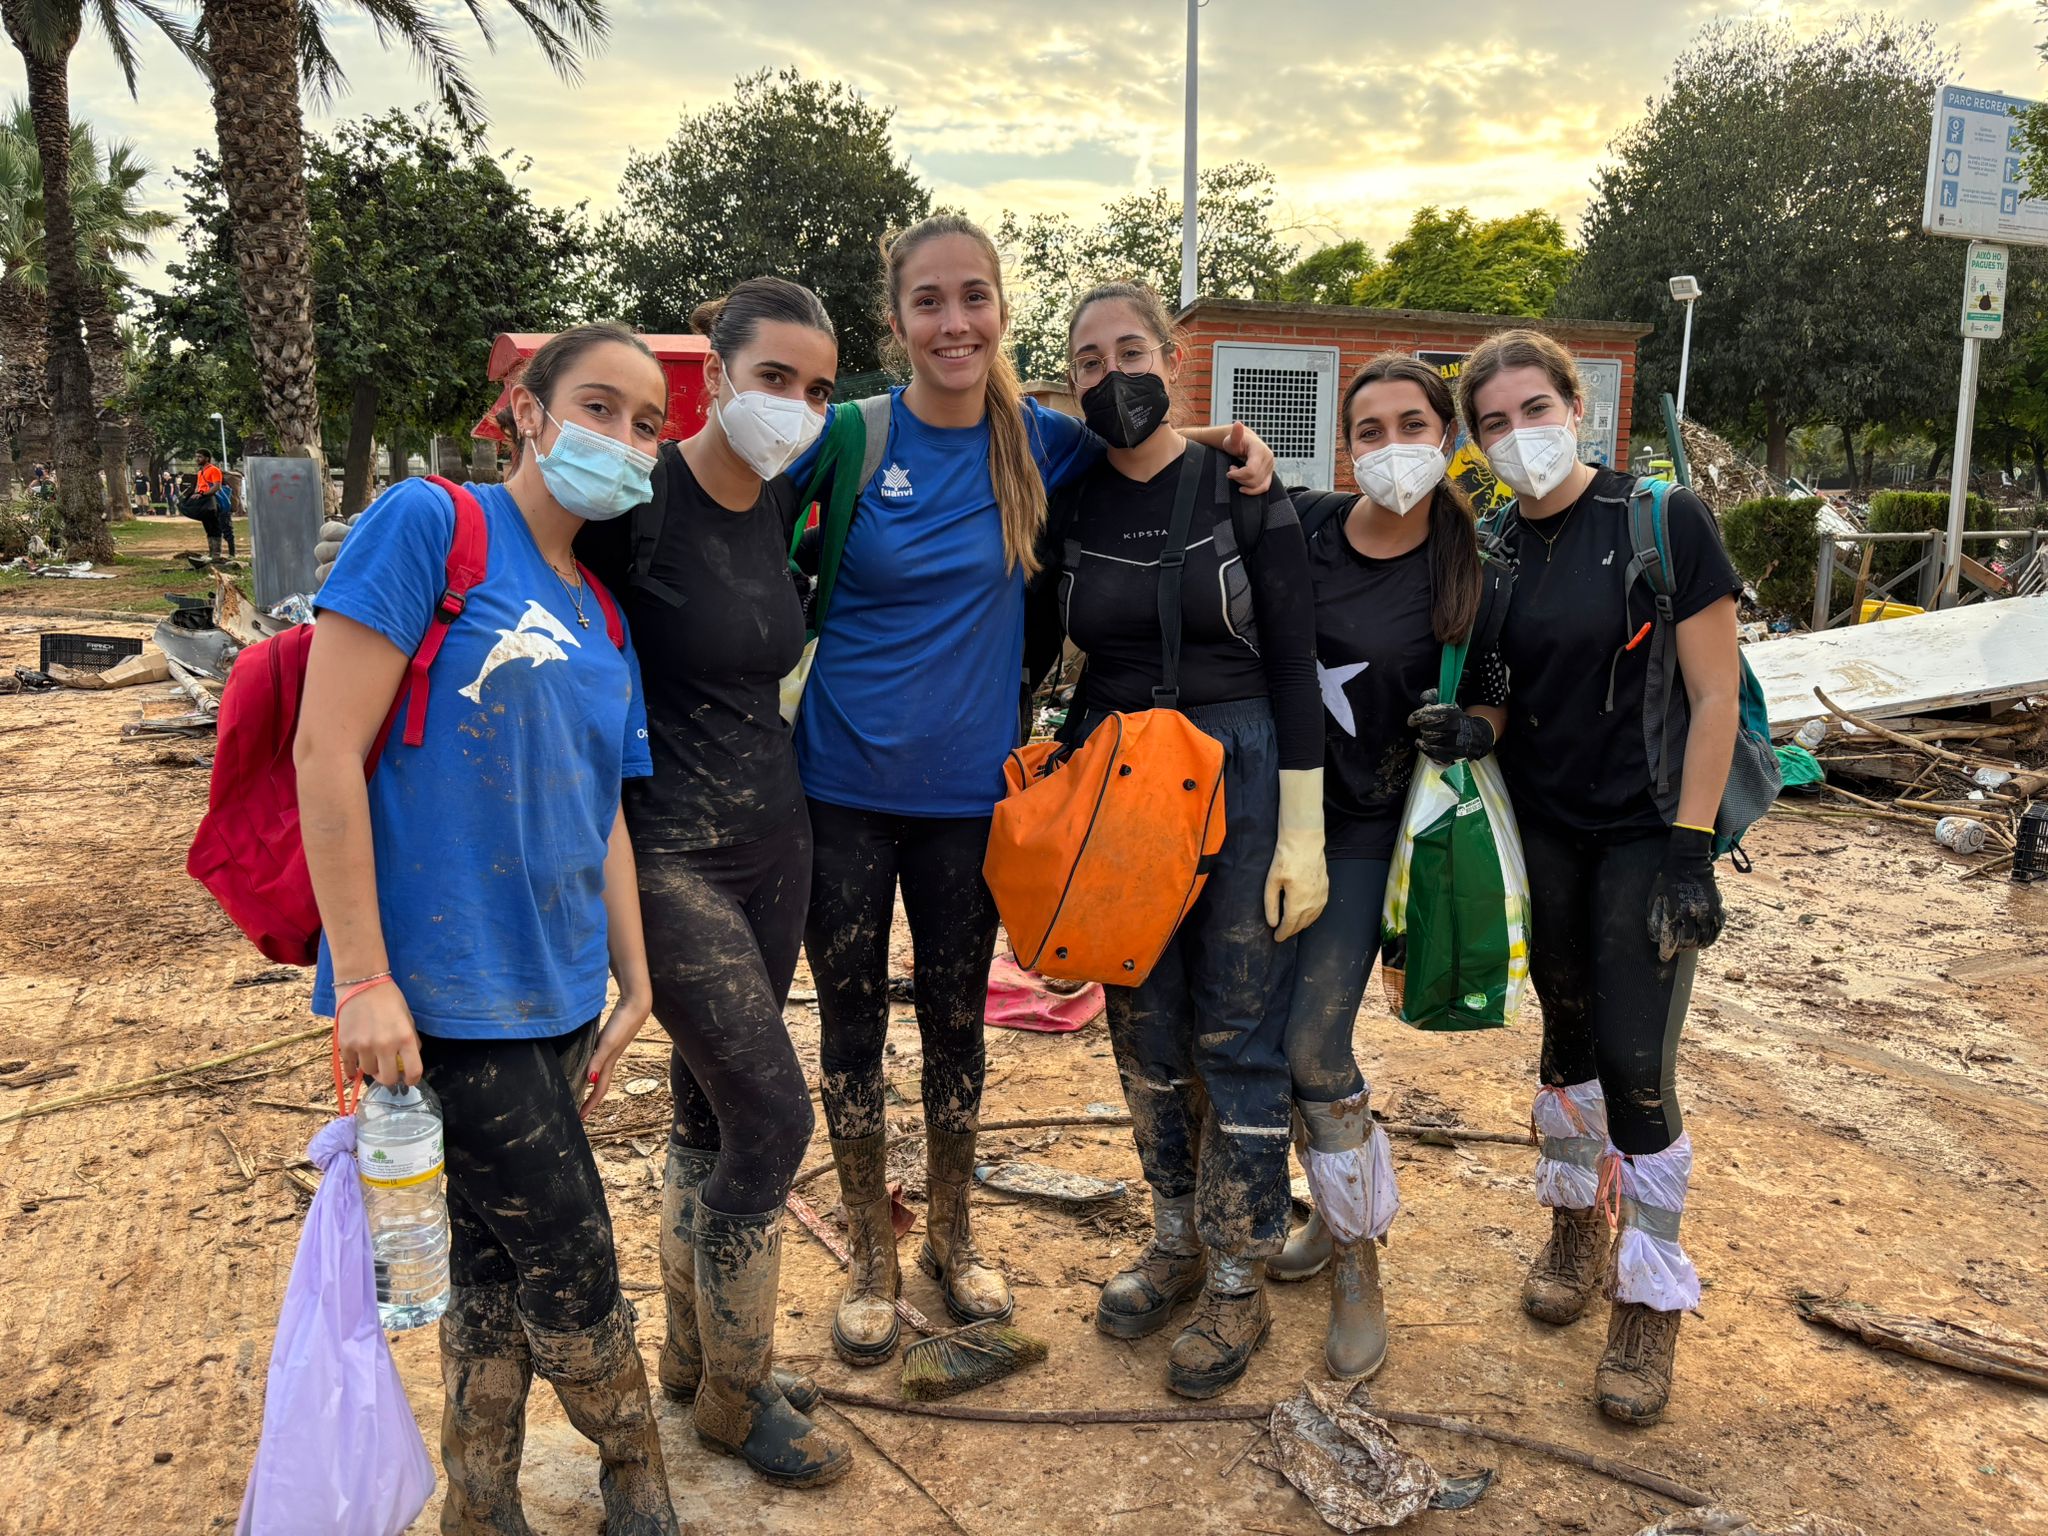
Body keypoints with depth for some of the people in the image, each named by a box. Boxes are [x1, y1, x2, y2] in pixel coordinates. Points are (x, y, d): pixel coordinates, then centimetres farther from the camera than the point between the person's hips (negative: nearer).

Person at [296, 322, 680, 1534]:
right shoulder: (429, 525, -10)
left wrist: (633, 984, 12)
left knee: (499, 1274, 18)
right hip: (447, 993, -7)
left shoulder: (601, 617, 12)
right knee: (573, 1276, 3)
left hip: (556, 997, 7)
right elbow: (328, 750, -15)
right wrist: (362, 979, -16)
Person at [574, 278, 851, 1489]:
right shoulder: (640, 501, -16)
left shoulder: (783, 500, 5)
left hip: (773, 836, 7)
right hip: (668, 851, -7)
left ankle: (695, 1354, 35)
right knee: (773, 1114, -7)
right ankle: (735, 1396, 16)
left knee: (713, 1108, 16)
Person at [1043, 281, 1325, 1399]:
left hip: (1240, 772, -3)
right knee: (1145, 1026, 12)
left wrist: (1302, 833, -10)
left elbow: (1295, 663, -6)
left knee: (1237, 1035, 3)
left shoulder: (1242, 489, -5)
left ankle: (1238, 1283, 19)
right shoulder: (1069, 506, 3)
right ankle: (1176, 1237, 32)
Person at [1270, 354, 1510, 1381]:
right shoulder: (1302, 526, -2)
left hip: (1367, 828, -3)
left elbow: (1499, 699, 2)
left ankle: (1358, 1263, 13)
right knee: (1269, 1029, 10)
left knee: (1313, 1046, -9)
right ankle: (1340, 1213, 34)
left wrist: (1471, 729, -22)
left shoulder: (1470, 565, -5)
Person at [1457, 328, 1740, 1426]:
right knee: (1567, 1028, 15)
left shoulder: (1662, 520, -11)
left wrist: (1689, 849, -15)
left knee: (1635, 1061, -5)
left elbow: (1714, 694, -11)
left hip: (1644, 830, -4)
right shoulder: (1491, 549, 2)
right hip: (1540, 829, 4)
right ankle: (1577, 1224, 37)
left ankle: (1651, 1301, 13)